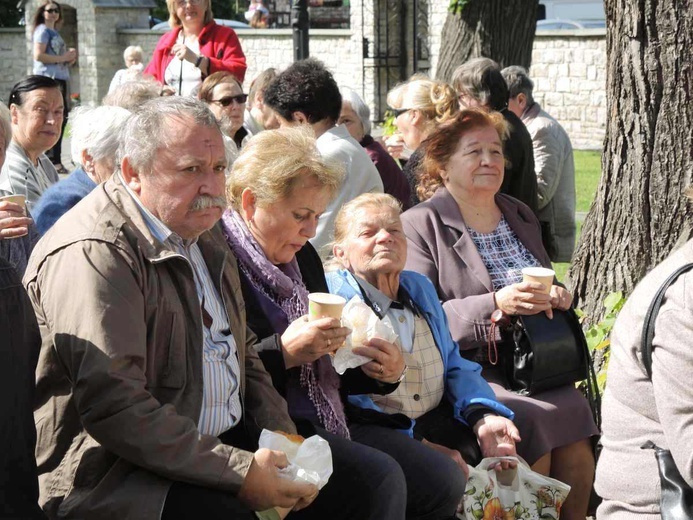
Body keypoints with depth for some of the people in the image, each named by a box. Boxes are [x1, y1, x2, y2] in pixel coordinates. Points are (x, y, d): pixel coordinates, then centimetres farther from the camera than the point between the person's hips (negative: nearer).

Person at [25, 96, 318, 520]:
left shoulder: (202, 234, 14)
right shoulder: (92, 254, -17)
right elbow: (114, 409, -25)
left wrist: (284, 438, 4)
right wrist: (239, 471, -24)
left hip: (228, 438, 9)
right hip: (116, 478, -9)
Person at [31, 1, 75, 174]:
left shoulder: (55, 32, 21)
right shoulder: (42, 31, -5)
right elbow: (38, 55, -17)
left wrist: (69, 58, 9)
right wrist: (63, 58, -14)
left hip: (61, 79, 9)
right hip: (48, 79, -9)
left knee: (61, 118, 10)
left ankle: (55, 159, 15)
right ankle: (52, 160, -10)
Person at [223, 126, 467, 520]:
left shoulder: (302, 255, 15)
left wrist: (379, 372, 3)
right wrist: (284, 355, -23)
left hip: (330, 423, 9)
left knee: (443, 479, -3)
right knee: (379, 480, -27)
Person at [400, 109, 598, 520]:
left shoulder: (521, 216, 18)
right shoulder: (420, 225, -3)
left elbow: (547, 286, 29)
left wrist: (558, 296, 3)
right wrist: (495, 304, -22)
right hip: (467, 367, -5)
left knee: (578, 411, -22)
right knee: (529, 419, -29)